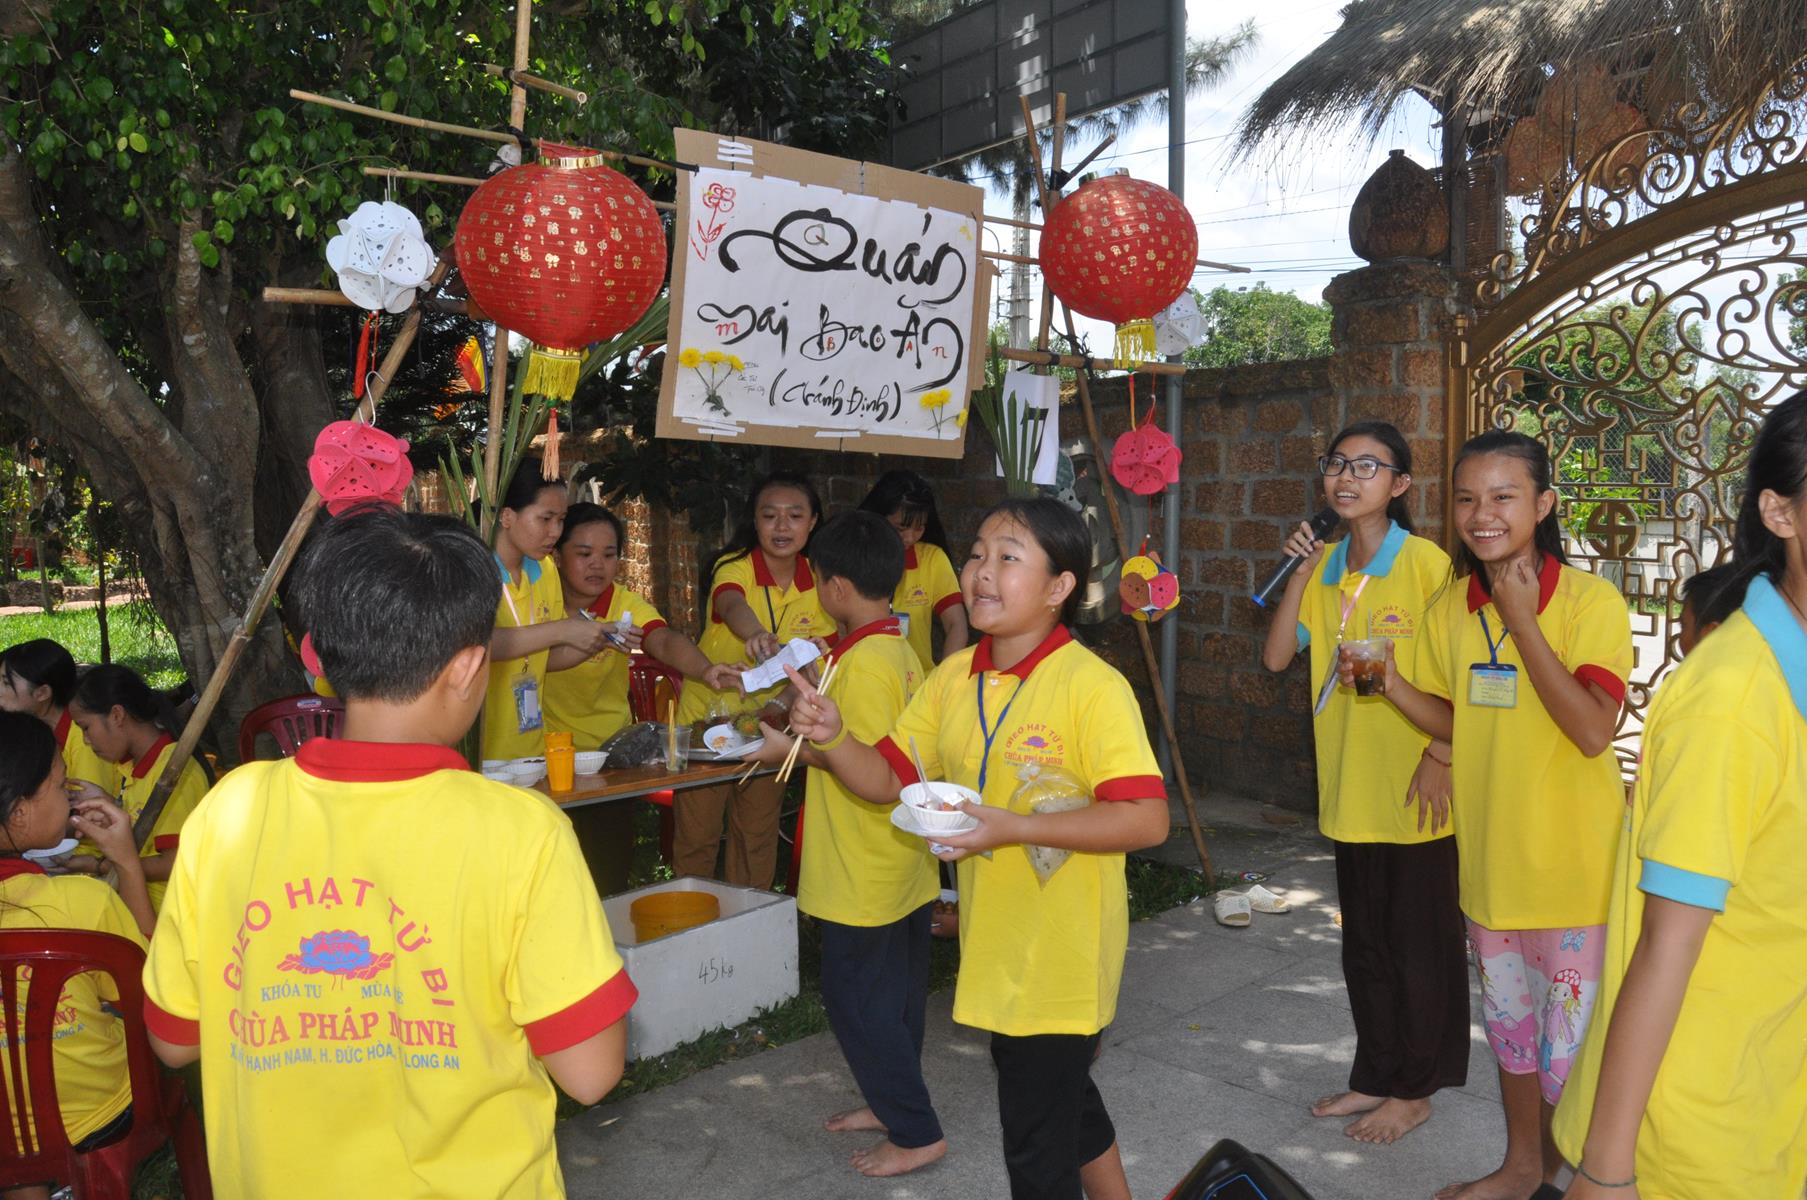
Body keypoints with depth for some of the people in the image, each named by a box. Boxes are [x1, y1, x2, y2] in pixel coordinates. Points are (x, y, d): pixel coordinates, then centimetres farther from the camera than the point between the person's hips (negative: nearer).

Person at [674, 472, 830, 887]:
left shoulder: (817, 582, -4)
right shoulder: (735, 567, -17)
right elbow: (732, 606, -42)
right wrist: (757, 635, -63)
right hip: (708, 720, -3)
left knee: (758, 838, 15)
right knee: (696, 835, 7)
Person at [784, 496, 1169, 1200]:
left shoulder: (1092, 686, -19)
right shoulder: (953, 679, 1)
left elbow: (1146, 819, -25)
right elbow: (886, 780, 4)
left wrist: (1012, 827, -29)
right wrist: (832, 738, -16)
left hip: (1060, 954, -7)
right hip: (995, 947, 7)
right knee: (1068, 1101, 27)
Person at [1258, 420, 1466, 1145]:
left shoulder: (1426, 563, -12)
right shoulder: (1325, 566, 6)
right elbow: (1276, 657, -1)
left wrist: (1441, 758, -16)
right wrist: (1301, 570, -7)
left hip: (1416, 793, -6)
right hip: (1350, 790, 6)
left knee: (1421, 946, 9)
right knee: (1364, 944, 18)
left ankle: (1414, 1091, 26)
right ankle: (1376, 1076, 34)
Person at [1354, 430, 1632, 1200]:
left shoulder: (1591, 601, -15)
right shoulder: (1451, 610, 1)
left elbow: (1593, 731, -25)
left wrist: (1522, 619, -25)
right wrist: (1388, 682, -7)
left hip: (1571, 869, -5)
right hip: (1490, 861, 5)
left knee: (1568, 1050, 7)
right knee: (1510, 1026, 22)